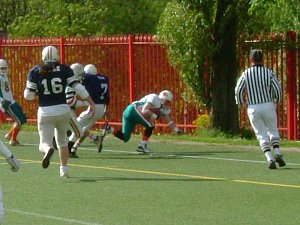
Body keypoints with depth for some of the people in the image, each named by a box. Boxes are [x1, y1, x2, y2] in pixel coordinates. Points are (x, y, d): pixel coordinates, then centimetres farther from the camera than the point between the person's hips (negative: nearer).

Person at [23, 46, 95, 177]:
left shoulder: (35, 72, -2)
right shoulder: (64, 69, 0)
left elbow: (29, 95, -3)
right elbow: (77, 87, -7)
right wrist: (91, 103, -5)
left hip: (45, 112, -2)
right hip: (63, 110, 2)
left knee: (44, 144, 4)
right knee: (62, 140, 24)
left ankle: (48, 150, -31)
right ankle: (64, 169, 24)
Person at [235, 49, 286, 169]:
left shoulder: (246, 74, -1)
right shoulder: (268, 72, -1)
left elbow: (238, 90, -6)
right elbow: (277, 88, -5)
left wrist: (241, 103, 12)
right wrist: (276, 100, 15)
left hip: (253, 108, 0)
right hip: (268, 106, 0)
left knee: (261, 134, 5)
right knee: (273, 130, 19)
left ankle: (270, 158, -11)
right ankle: (277, 154, 1)